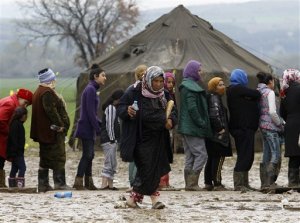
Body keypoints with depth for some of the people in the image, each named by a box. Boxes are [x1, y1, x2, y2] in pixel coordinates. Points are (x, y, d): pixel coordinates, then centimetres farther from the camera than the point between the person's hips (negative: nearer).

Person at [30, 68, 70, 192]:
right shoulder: (48, 93, -17)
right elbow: (51, 110, -24)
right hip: (53, 131, -10)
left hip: (43, 132, 10)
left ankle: (43, 185, 14)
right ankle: (59, 183, -7)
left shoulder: (38, 92, 16)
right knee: (58, 158, -6)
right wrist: (60, 125, -20)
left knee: (45, 159, 12)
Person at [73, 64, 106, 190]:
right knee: (87, 154, -9)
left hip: (89, 128, 10)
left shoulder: (92, 89, 16)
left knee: (89, 155, 10)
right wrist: (98, 128, -16)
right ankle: (78, 182, -8)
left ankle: (88, 182, 13)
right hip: (87, 128, -10)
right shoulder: (90, 90, -14)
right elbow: (90, 112, -18)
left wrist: (99, 124, 10)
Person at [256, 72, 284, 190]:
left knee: (267, 155, 12)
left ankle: (264, 183, 12)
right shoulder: (269, 92, -10)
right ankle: (269, 182, -18)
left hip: (263, 126, 9)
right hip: (270, 126, -9)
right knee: (276, 155, -9)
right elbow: (272, 112, -19)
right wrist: (280, 124, -5)